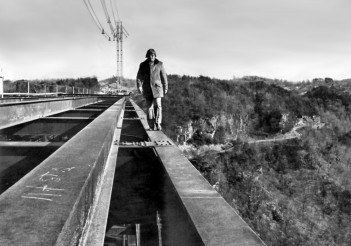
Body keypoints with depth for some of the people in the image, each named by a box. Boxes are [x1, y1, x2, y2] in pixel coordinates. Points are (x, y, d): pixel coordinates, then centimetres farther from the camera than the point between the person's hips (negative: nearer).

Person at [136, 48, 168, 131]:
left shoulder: (159, 64, 1)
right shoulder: (143, 65, 3)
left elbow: (164, 76, 5)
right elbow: (139, 76, -1)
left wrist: (165, 88, 5)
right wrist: (139, 86, -15)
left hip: (157, 87, -1)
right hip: (147, 88, 2)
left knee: (158, 105, -17)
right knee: (149, 107, 3)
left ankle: (158, 124, -17)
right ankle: (152, 126, 12)